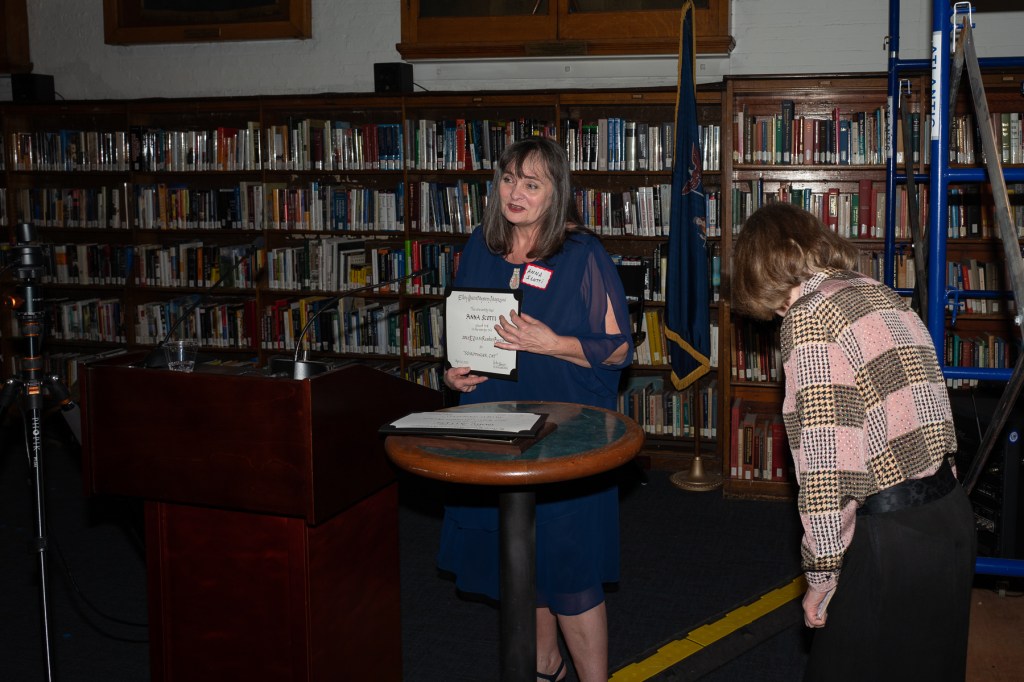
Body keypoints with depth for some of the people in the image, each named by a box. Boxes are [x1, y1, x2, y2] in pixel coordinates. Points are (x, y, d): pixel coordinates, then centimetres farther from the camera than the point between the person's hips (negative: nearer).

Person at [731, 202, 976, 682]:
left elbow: (828, 459, -18)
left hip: (891, 534, -8)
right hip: (952, 515, 8)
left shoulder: (808, 316, -13)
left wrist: (821, 576, -12)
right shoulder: (882, 294, 11)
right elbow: (922, 405, 11)